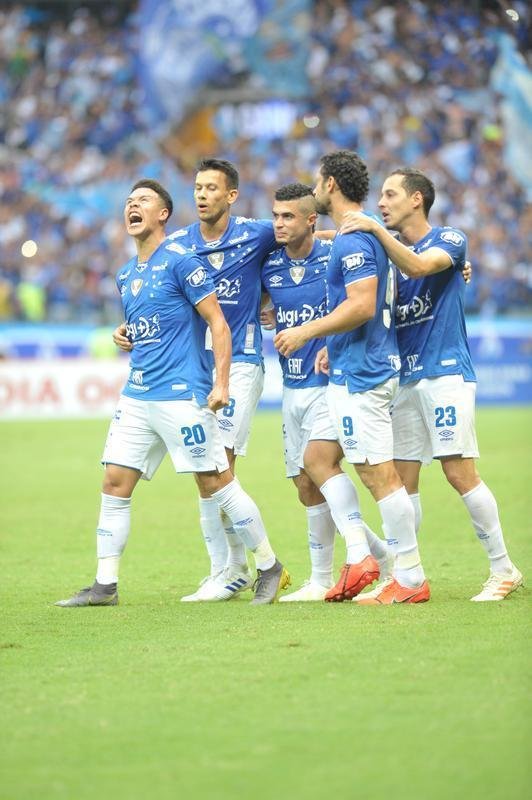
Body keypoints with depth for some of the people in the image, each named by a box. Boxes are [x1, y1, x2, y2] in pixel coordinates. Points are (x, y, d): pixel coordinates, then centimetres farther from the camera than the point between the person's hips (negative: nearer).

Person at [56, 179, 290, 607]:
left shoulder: (180, 261, -8)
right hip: (137, 395, 8)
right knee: (114, 484, 2)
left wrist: (221, 384, -16)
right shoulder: (126, 274, 15)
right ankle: (105, 585, 6)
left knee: (216, 482, -4)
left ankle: (270, 568, 9)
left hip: (182, 394, -8)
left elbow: (218, 322, -10)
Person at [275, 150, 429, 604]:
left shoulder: (353, 240, -16)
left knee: (380, 474, -7)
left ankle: (411, 578, -3)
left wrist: (307, 332, -17)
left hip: (360, 375, -11)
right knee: (315, 458, 15)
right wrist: (335, 346, 22)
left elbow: (362, 306, -25)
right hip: (351, 370, 11)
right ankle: (359, 554, 9)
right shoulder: (367, 234, 16)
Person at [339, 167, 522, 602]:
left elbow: (419, 265, -24)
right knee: (401, 480, 3)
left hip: (445, 371, -6)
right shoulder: (385, 248, 15)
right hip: (403, 377, 6)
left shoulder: (449, 239, -3)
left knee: (460, 473, -11)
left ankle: (503, 569, -3)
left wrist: (376, 230, -28)